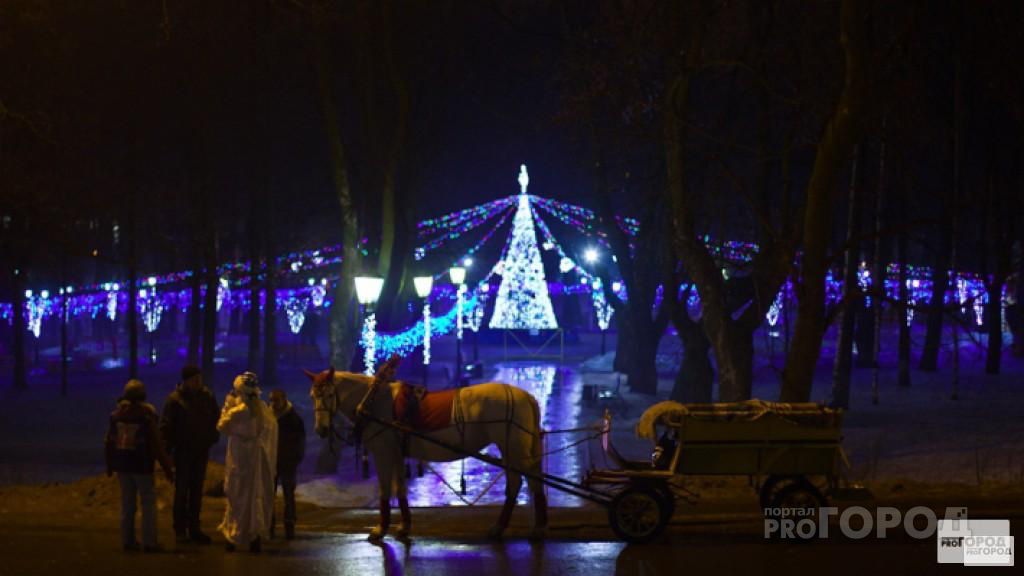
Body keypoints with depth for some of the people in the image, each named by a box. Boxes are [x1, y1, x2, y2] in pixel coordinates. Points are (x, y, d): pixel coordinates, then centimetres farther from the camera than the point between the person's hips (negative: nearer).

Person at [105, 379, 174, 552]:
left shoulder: (116, 414, 2)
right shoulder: (147, 415, -13)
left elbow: (109, 442, 9)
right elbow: (156, 445, -12)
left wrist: (109, 465, 21)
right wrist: (167, 468, -6)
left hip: (122, 465, 5)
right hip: (141, 465, -5)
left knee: (127, 502, 13)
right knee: (148, 502, 1)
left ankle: (127, 540, 14)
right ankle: (149, 542, -4)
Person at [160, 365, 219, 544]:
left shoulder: (207, 397, 4)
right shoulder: (175, 399, -8)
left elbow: (215, 421, 15)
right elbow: (166, 426, -9)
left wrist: (213, 439, 0)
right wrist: (167, 450, -17)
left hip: (202, 450, 4)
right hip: (183, 450, -4)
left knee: (197, 491, 9)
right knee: (181, 490, -1)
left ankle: (194, 528, 16)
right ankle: (180, 529, 4)